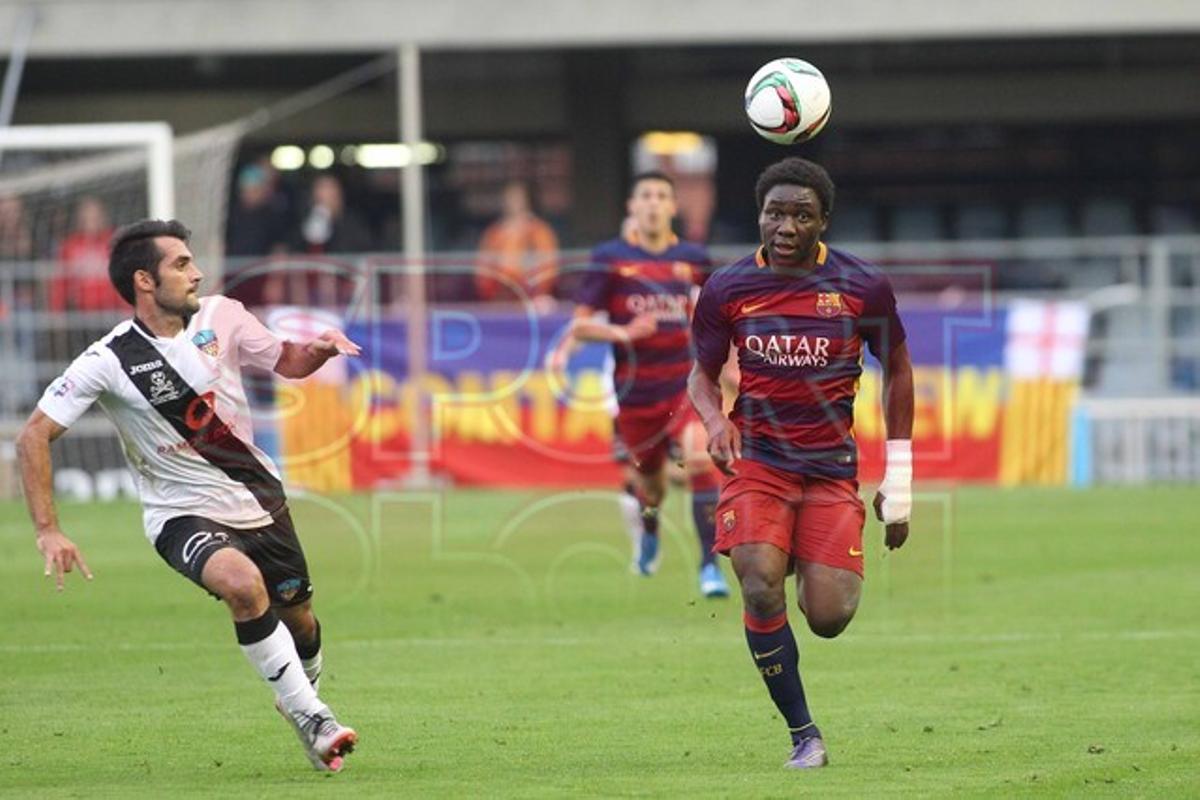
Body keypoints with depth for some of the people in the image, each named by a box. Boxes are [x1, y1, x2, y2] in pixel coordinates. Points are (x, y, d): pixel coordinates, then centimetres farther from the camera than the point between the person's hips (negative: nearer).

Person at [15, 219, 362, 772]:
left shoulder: (220, 316, -4)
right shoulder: (108, 362, -17)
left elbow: (289, 362, 11)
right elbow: (34, 436, -14)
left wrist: (319, 349, -13)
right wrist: (47, 531, -20)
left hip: (260, 498, 5)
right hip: (182, 514, -5)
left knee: (297, 615, 12)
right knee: (243, 582, -33)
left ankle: (304, 698, 45)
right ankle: (308, 717, -21)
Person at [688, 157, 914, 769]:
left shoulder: (862, 287, -3)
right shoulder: (727, 289, -2)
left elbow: (896, 371, 9)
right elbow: (702, 373, 11)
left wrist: (899, 478, 8)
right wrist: (715, 420, -14)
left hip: (832, 467, 0)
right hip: (756, 460, 0)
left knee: (828, 619, -11)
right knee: (761, 588, -23)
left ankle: (818, 574, 29)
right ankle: (802, 734, -8)